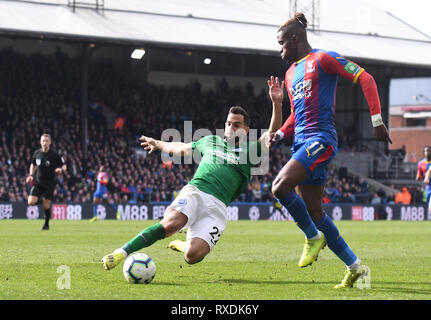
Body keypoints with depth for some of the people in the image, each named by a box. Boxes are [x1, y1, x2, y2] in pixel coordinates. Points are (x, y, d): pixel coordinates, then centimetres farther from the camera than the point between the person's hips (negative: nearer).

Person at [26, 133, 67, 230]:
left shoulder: (54, 155, -11)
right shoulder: (37, 153, 1)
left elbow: (64, 166, -4)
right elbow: (33, 165, 19)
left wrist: (61, 170, -27)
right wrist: (31, 175, 4)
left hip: (50, 183, -3)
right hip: (38, 181, 3)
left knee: (46, 206, -3)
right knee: (31, 202, -12)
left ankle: (46, 224, 18)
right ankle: (38, 199, 23)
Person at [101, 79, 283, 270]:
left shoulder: (249, 150, 16)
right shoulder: (210, 141, 25)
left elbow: (271, 136, 0)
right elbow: (181, 149, 43)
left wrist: (277, 104, -15)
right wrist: (158, 144, 58)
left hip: (217, 206, -1)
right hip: (194, 192, 1)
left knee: (192, 256, -23)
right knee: (170, 225, -33)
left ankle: (183, 245, 15)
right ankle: (121, 252, -29)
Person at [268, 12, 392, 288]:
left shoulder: (322, 59, -4)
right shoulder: (291, 73, 22)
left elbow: (365, 79, -8)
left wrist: (377, 120, -15)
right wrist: (280, 134, 11)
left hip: (321, 138, -9)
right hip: (302, 141, 9)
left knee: (280, 187, -24)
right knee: (313, 211, 5)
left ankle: (313, 236, -4)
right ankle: (354, 266, 13)